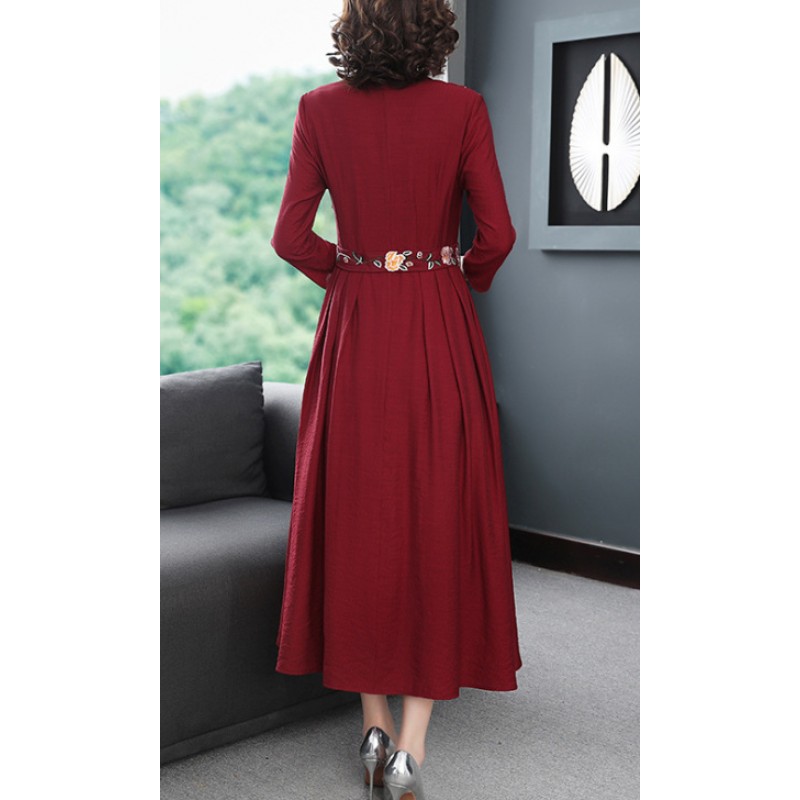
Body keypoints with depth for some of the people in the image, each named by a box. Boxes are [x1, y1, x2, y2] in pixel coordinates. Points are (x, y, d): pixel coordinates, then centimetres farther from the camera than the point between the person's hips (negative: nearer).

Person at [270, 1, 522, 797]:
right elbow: (496, 233, -8)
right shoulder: (462, 108, -6)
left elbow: (291, 236, -4)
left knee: (359, 518, 12)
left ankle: (375, 725, 21)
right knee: (437, 520, 6)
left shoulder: (320, 109, -2)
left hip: (354, 330, 2)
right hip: (440, 333, -1)